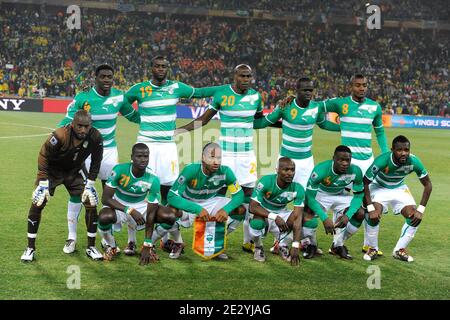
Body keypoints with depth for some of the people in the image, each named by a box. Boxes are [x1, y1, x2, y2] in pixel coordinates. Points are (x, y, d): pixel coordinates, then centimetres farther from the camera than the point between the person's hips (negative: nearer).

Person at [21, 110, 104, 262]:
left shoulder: (95, 138, -24)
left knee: (91, 204, -6)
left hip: (75, 171, 3)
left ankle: (91, 247, 9)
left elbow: (96, 162, -6)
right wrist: (43, 183, -19)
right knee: (37, 204, -12)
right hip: (53, 170, -3)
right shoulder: (60, 136, -34)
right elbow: (44, 156, -20)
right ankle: (30, 248, 2)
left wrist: (90, 184, -7)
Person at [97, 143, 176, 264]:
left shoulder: (153, 180, -22)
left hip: (141, 206, 2)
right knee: (104, 217, -37)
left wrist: (147, 246, -22)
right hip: (118, 205, -2)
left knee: (169, 217, -21)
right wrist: (130, 211, -37)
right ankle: (111, 246, -2)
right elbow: (105, 198, -25)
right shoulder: (120, 170, -25)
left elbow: (151, 214, -20)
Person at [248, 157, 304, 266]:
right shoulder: (266, 182, -25)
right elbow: (253, 207, -28)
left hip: (281, 214, 3)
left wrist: (295, 246, -34)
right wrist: (274, 217, -40)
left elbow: (298, 218, -26)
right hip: (263, 213, -3)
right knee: (257, 223, -37)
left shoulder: (298, 189, -19)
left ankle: (283, 246, 3)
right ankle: (258, 247, -2)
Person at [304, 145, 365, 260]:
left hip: (341, 195, 4)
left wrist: (348, 215, -30)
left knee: (360, 214, -14)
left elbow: (359, 195, -14)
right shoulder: (321, 170, -35)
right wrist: (325, 218, -41)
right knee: (308, 211, -30)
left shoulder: (355, 171, -26)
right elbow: (310, 196, -32)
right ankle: (311, 245, -2)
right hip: (321, 194, -4)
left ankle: (338, 246, 6)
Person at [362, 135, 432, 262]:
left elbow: (427, 185, -13)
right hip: (379, 187, -3)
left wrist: (420, 210, -19)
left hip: (399, 188, 3)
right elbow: (365, 183, -24)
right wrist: (370, 208, -32)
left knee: (415, 217, -13)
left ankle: (400, 250, 7)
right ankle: (372, 249, -2)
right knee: (374, 215, -27)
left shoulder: (414, 162, -26)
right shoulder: (382, 161, -35)